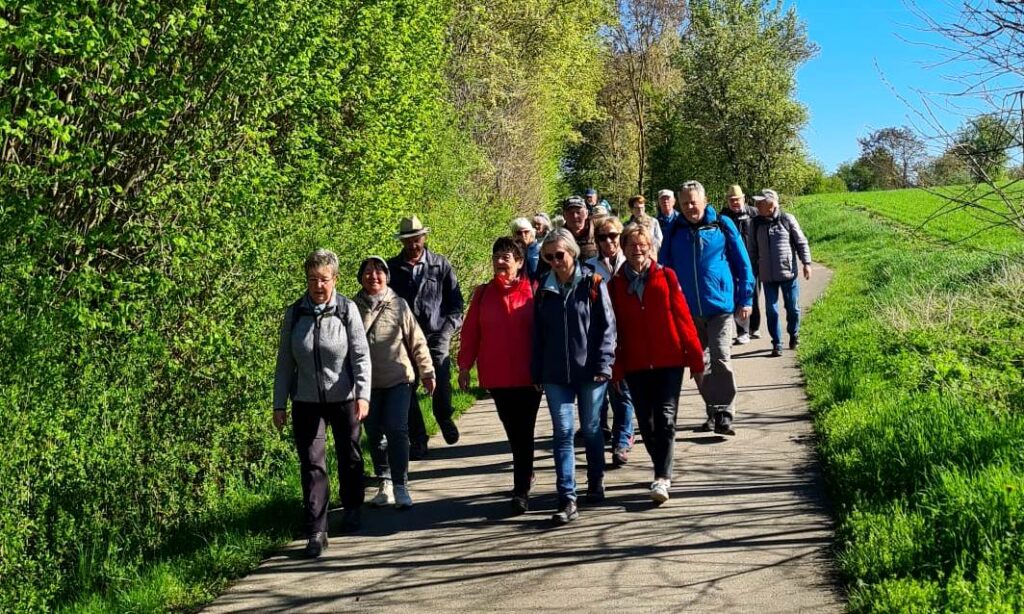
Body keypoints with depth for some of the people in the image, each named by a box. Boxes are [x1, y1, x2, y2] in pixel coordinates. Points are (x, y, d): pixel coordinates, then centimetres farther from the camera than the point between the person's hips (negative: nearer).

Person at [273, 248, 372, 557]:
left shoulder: (347, 310, -9)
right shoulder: (294, 313, -2)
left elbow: (361, 356, -9)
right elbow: (284, 361, 3)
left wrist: (363, 395, -19)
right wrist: (279, 404, 3)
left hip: (344, 398, -1)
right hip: (306, 401, 1)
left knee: (349, 456, 16)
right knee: (312, 464, -3)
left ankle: (352, 509, 40)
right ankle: (317, 531, 1)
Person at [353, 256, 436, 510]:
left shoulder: (398, 305, -1)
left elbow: (417, 341, 4)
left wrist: (427, 372, 6)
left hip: (398, 380, -2)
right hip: (367, 384, 2)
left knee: (397, 430, -9)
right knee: (374, 435, 9)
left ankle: (400, 487, -1)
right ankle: (385, 483, 25)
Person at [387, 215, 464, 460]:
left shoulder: (441, 265, 5)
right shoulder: (391, 268, 5)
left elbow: (455, 301, 9)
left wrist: (447, 330, -1)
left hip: (436, 337, -1)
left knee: (442, 385, -12)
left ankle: (444, 419, 22)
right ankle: (417, 442, 15)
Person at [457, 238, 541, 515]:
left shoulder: (532, 292, -4)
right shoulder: (483, 294, 5)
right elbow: (470, 332, 4)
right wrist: (464, 364, -1)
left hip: (527, 376, -3)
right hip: (496, 377, 3)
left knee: (523, 432, 0)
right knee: (512, 431, 12)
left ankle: (521, 489, 6)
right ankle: (525, 473, 31)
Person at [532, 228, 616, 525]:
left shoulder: (592, 283, -4)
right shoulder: (544, 288, 7)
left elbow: (607, 326, -5)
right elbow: (538, 333, 10)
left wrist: (603, 364, -11)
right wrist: (537, 372, 7)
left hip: (589, 370, -2)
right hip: (555, 374, 2)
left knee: (591, 430, 12)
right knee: (563, 432, -2)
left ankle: (596, 483, 32)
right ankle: (567, 500, -2)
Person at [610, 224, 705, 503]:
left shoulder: (666, 276, 0)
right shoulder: (616, 283, 4)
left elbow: (683, 318, 0)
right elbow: (614, 329, 5)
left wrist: (695, 359, -1)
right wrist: (616, 368, 4)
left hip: (669, 361, -2)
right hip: (635, 365, 2)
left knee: (665, 418, -10)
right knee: (646, 422, 8)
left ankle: (662, 477, -9)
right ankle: (663, 472, 24)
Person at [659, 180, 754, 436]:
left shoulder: (722, 225, -2)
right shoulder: (674, 230, 5)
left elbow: (743, 263, 2)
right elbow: (665, 267, 12)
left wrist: (745, 299, 0)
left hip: (720, 305, -3)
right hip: (688, 309, 4)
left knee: (721, 359, -10)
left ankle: (725, 414, -5)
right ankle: (713, 411, 23)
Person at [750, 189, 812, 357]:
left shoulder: (787, 219, -6)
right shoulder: (757, 223, 1)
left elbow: (801, 242, 0)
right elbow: (754, 249, 9)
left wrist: (806, 263, -5)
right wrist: (753, 270, 9)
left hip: (789, 273, -2)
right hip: (767, 276, 2)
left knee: (792, 307, 8)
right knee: (771, 310, 1)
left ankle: (794, 334, 33)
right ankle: (777, 344, 11)